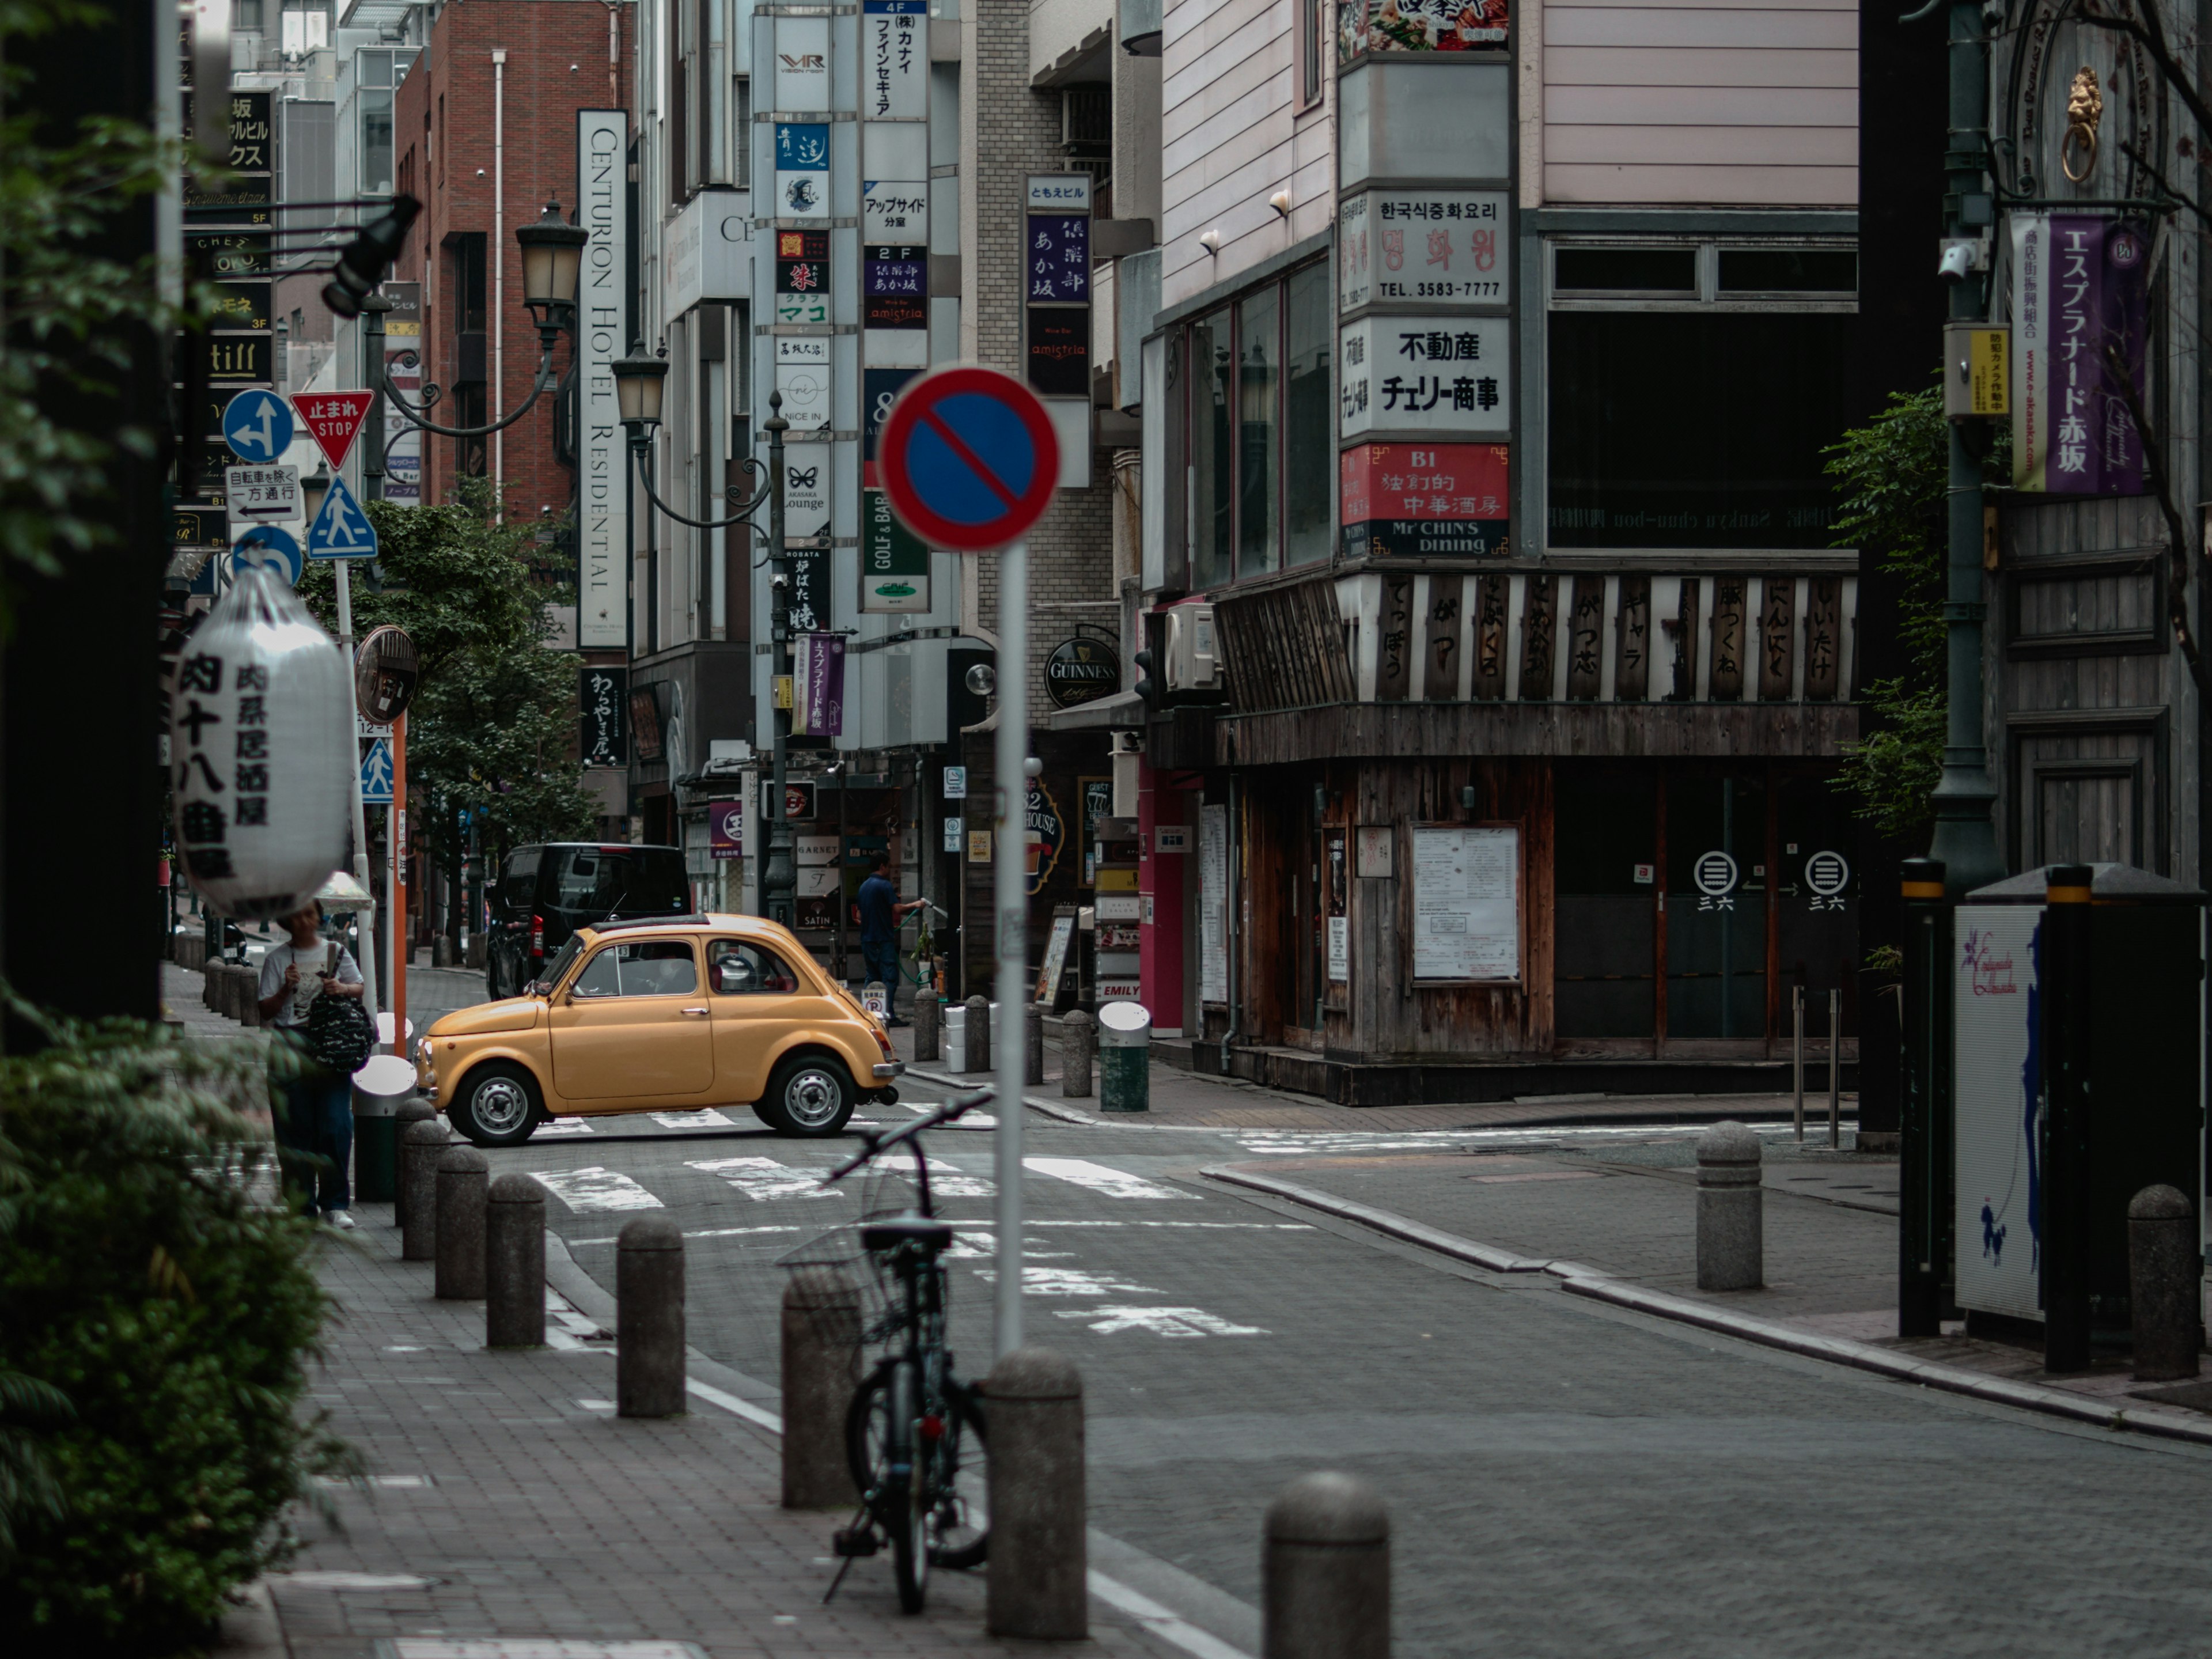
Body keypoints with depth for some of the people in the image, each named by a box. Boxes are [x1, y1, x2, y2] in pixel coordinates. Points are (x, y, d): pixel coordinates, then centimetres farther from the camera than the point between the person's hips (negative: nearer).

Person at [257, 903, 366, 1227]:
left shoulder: (336, 952, 13)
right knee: (297, 1130, -2)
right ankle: (303, 1204, 5)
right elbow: (265, 1012, 6)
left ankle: (336, 1203, -2)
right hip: (291, 1051, 0)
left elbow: (361, 988, 22)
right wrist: (286, 990, -12)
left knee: (336, 1124, -9)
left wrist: (342, 989, 0)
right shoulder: (277, 959, 9)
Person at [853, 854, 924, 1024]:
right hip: (884, 939, -8)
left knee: (872, 977, 12)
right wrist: (915, 905, -2)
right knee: (889, 978, -8)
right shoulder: (885, 886, -11)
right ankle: (889, 1015, -14)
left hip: (867, 939, 8)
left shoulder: (864, 887, 15)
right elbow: (897, 909, -17)